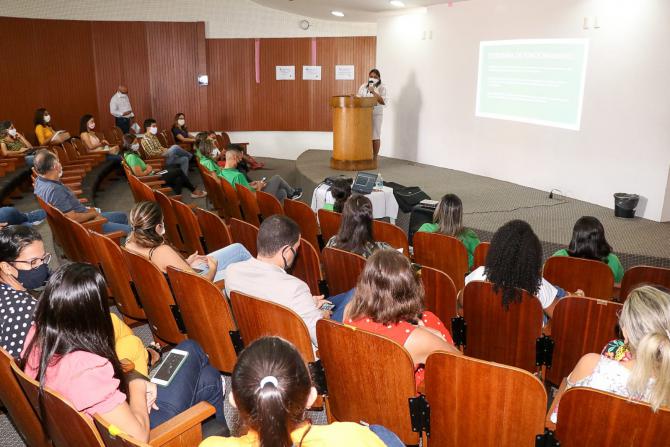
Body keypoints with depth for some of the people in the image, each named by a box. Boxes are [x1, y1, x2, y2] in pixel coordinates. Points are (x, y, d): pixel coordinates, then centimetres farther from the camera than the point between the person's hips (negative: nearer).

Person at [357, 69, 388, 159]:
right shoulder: (363, 86, 14)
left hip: (376, 114, -4)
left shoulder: (382, 87, -1)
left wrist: (373, 92, -18)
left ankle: (375, 157, 5)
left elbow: (384, 101, -13)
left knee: (375, 136, -3)